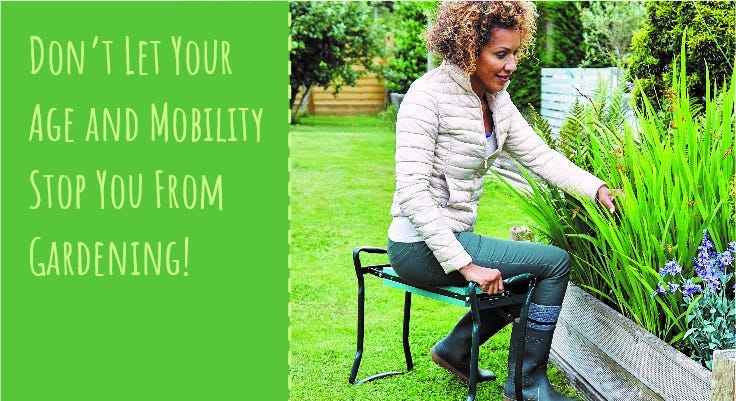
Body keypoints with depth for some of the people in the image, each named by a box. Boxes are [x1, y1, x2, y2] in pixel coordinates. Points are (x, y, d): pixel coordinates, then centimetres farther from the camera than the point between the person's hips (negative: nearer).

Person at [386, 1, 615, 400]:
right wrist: (464, 264, -28)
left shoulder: (496, 100, 6)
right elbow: (412, 191, -25)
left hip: (454, 237, 9)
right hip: (420, 247, -9)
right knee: (555, 262, -8)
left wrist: (597, 189, -9)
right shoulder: (428, 96, -19)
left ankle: (455, 348, 33)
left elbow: (540, 156, 7)